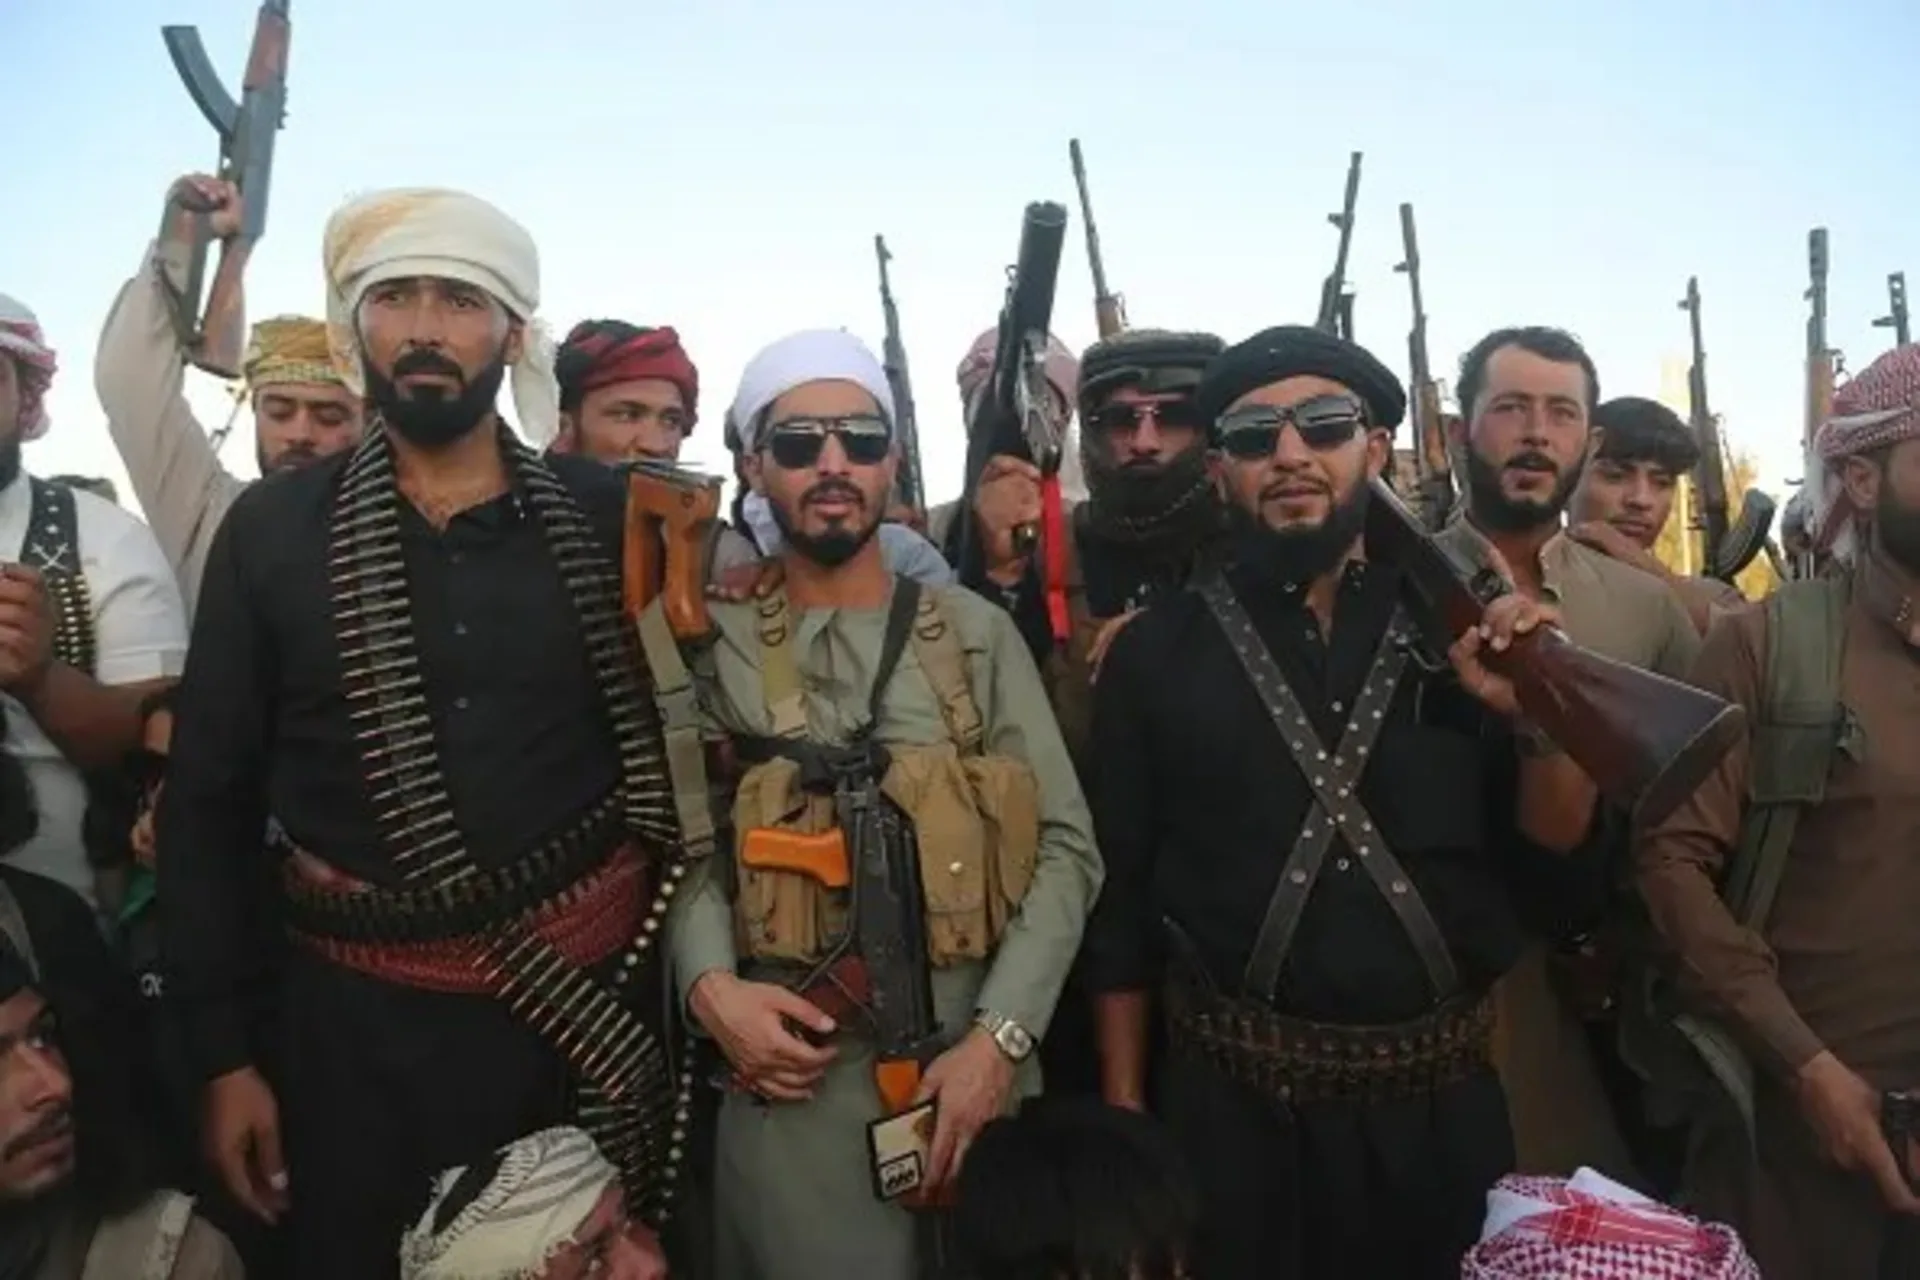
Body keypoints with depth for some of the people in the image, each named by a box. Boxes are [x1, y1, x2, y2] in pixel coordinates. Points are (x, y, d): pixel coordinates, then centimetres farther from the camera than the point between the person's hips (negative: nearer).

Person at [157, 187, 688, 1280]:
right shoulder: (271, 531, -1)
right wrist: (223, 1053, 1)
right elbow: (209, 801, 2)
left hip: (596, 1002, 1)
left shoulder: (609, 517, -2)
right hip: (366, 1018, 0)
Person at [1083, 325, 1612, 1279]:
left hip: (1441, 1105, 2)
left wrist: (1539, 719, -17)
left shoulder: (1459, 631, 0)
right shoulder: (1157, 652, -3)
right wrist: (1123, 1114, -2)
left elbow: (1559, 887, -1)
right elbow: (1120, 903, 0)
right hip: (1227, 1109, -1)